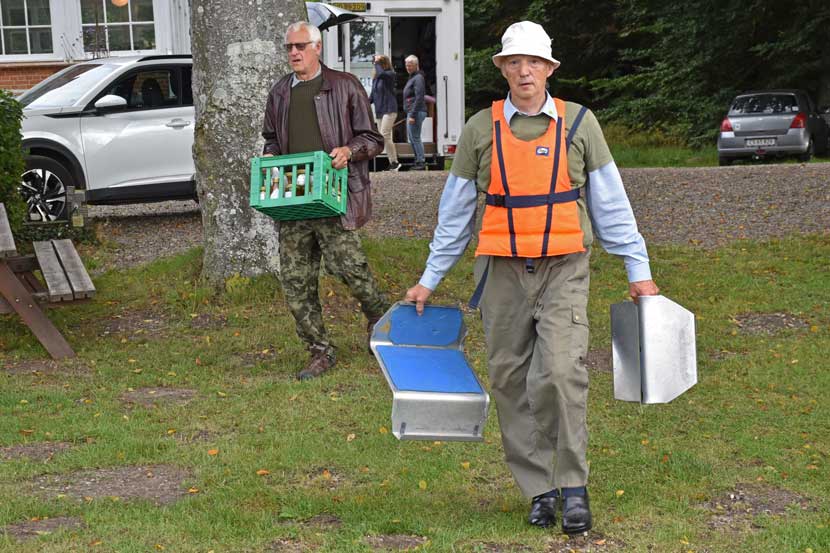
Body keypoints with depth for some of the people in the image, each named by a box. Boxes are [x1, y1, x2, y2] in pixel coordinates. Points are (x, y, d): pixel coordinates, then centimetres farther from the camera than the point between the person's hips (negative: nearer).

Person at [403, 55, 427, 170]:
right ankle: (418, 161, 19)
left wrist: (413, 115, -23)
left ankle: (421, 162, -5)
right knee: (411, 138, 14)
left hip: (416, 112, -10)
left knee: (415, 138, -8)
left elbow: (419, 98, -20)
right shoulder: (412, 77, 18)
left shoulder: (418, 78, -13)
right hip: (410, 112, 10)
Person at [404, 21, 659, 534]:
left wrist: (639, 270, 7)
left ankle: (573, 486, -2)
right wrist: (430, 278, 14)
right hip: (503, 271, 2)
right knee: (511, 381, 3)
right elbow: (456, 209, 13)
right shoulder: (481, 129, 6)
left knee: (561, 373, -17)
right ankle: (540, 491, 14)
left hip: (564, 268, -2)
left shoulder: (578, 123, 4)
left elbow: (609, 201, 8)